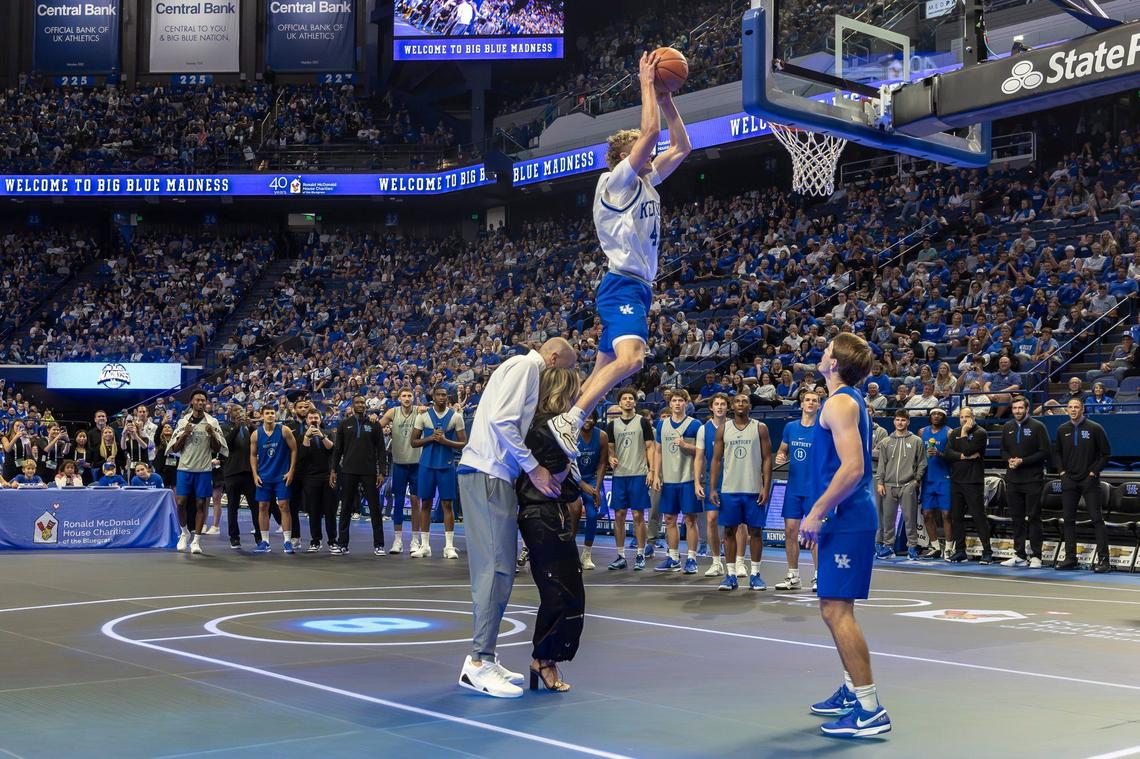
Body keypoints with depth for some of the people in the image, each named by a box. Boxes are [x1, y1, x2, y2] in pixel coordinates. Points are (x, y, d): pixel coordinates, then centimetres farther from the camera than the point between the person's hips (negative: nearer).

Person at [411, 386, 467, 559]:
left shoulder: (456, 416, 0)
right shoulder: (423, 415, 3)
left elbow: (464, 444, 0)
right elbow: (414, 442, 4)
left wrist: (445, 441, -15)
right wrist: (430, 438, -13)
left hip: (447, 465, -1)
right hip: (427, 465, 1)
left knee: (447, 504, -1)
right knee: (425, 503, 4)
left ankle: (449, 546, 2)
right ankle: (425, 545, 10)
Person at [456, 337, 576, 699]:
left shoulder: (524, 371, 24)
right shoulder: (525, 365, -5)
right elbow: (502, 420, -18)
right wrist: (534, 468, -14)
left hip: (492, 475, 10)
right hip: (488, 475, -10)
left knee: (494, 569, 11)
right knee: (497, 568, -11)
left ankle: (484, 658, 16)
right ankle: (478, 663, -10)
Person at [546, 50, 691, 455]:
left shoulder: (644, 182, 18)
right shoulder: (616, 180, -6)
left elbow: (681, 147, 25)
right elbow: (650, 132, -17)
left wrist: (666, 99, 17)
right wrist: (647, 84, -8)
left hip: (637, 288, 10)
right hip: (623, 286, -10)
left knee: (604, 370, 9)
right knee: (630, 359, -30)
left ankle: (568, 428, 12)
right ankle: (568, 420, -28)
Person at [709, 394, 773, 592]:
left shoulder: (760, 428, 2)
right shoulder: (723, 429, 7)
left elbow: (767, 459, 0)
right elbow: (716, 459, 8)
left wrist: (766, 487, -9)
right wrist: (712, 488, 0)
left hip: (754, 490, -2)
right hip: (729, 489, 2)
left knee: (755, 531, 3)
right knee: (729, 530, 4)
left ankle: (755, 574, 11)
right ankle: (730, 574, 11)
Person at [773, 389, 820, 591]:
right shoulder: (790, 427, 8)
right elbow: (782, 450, 20)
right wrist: (779, 458, -2)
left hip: (815, 489, -4)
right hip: (793, 489, 4)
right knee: (790, 531, 4)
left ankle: (818, 576, 7)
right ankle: (793, 576, 14)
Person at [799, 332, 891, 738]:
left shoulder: (839, 402, -14)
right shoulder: (851, 400, 17)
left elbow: (852, 467, -24)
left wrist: (817, 514, -19)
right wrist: (822, 514, 24)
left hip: (846, 519, -10)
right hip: (848, 518, 10)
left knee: (836, 610, -10)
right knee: (835, 609, 19)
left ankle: (870, 710, -8)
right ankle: (852, 690, 30)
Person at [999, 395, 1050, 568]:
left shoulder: (1037, 427, -4)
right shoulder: (1007, 427, 12)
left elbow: (1045, 453, -8)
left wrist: (1023, 461, -14)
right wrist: (1009, 460, -4)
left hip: (1032, 480, -5)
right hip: (1013, 480, 5)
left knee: (1033, 518, -3)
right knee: (1017, 518, 7)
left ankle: (1035, 556, 1)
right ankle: (1019, 555, 13)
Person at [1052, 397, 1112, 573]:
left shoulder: (1094, 428, -5)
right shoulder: (1062, 430, 7)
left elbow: (1106, 453, -2)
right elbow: (1057, 452, 18)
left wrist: (1094, 472, -8)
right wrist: (1062, 471, 6)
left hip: (1089, 480, -4)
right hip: (1069, 480, 4)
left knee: (1097, 519, -6)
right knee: (1068, 519, 6)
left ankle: (1103, 559, -7)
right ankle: (1070, 558, 13)